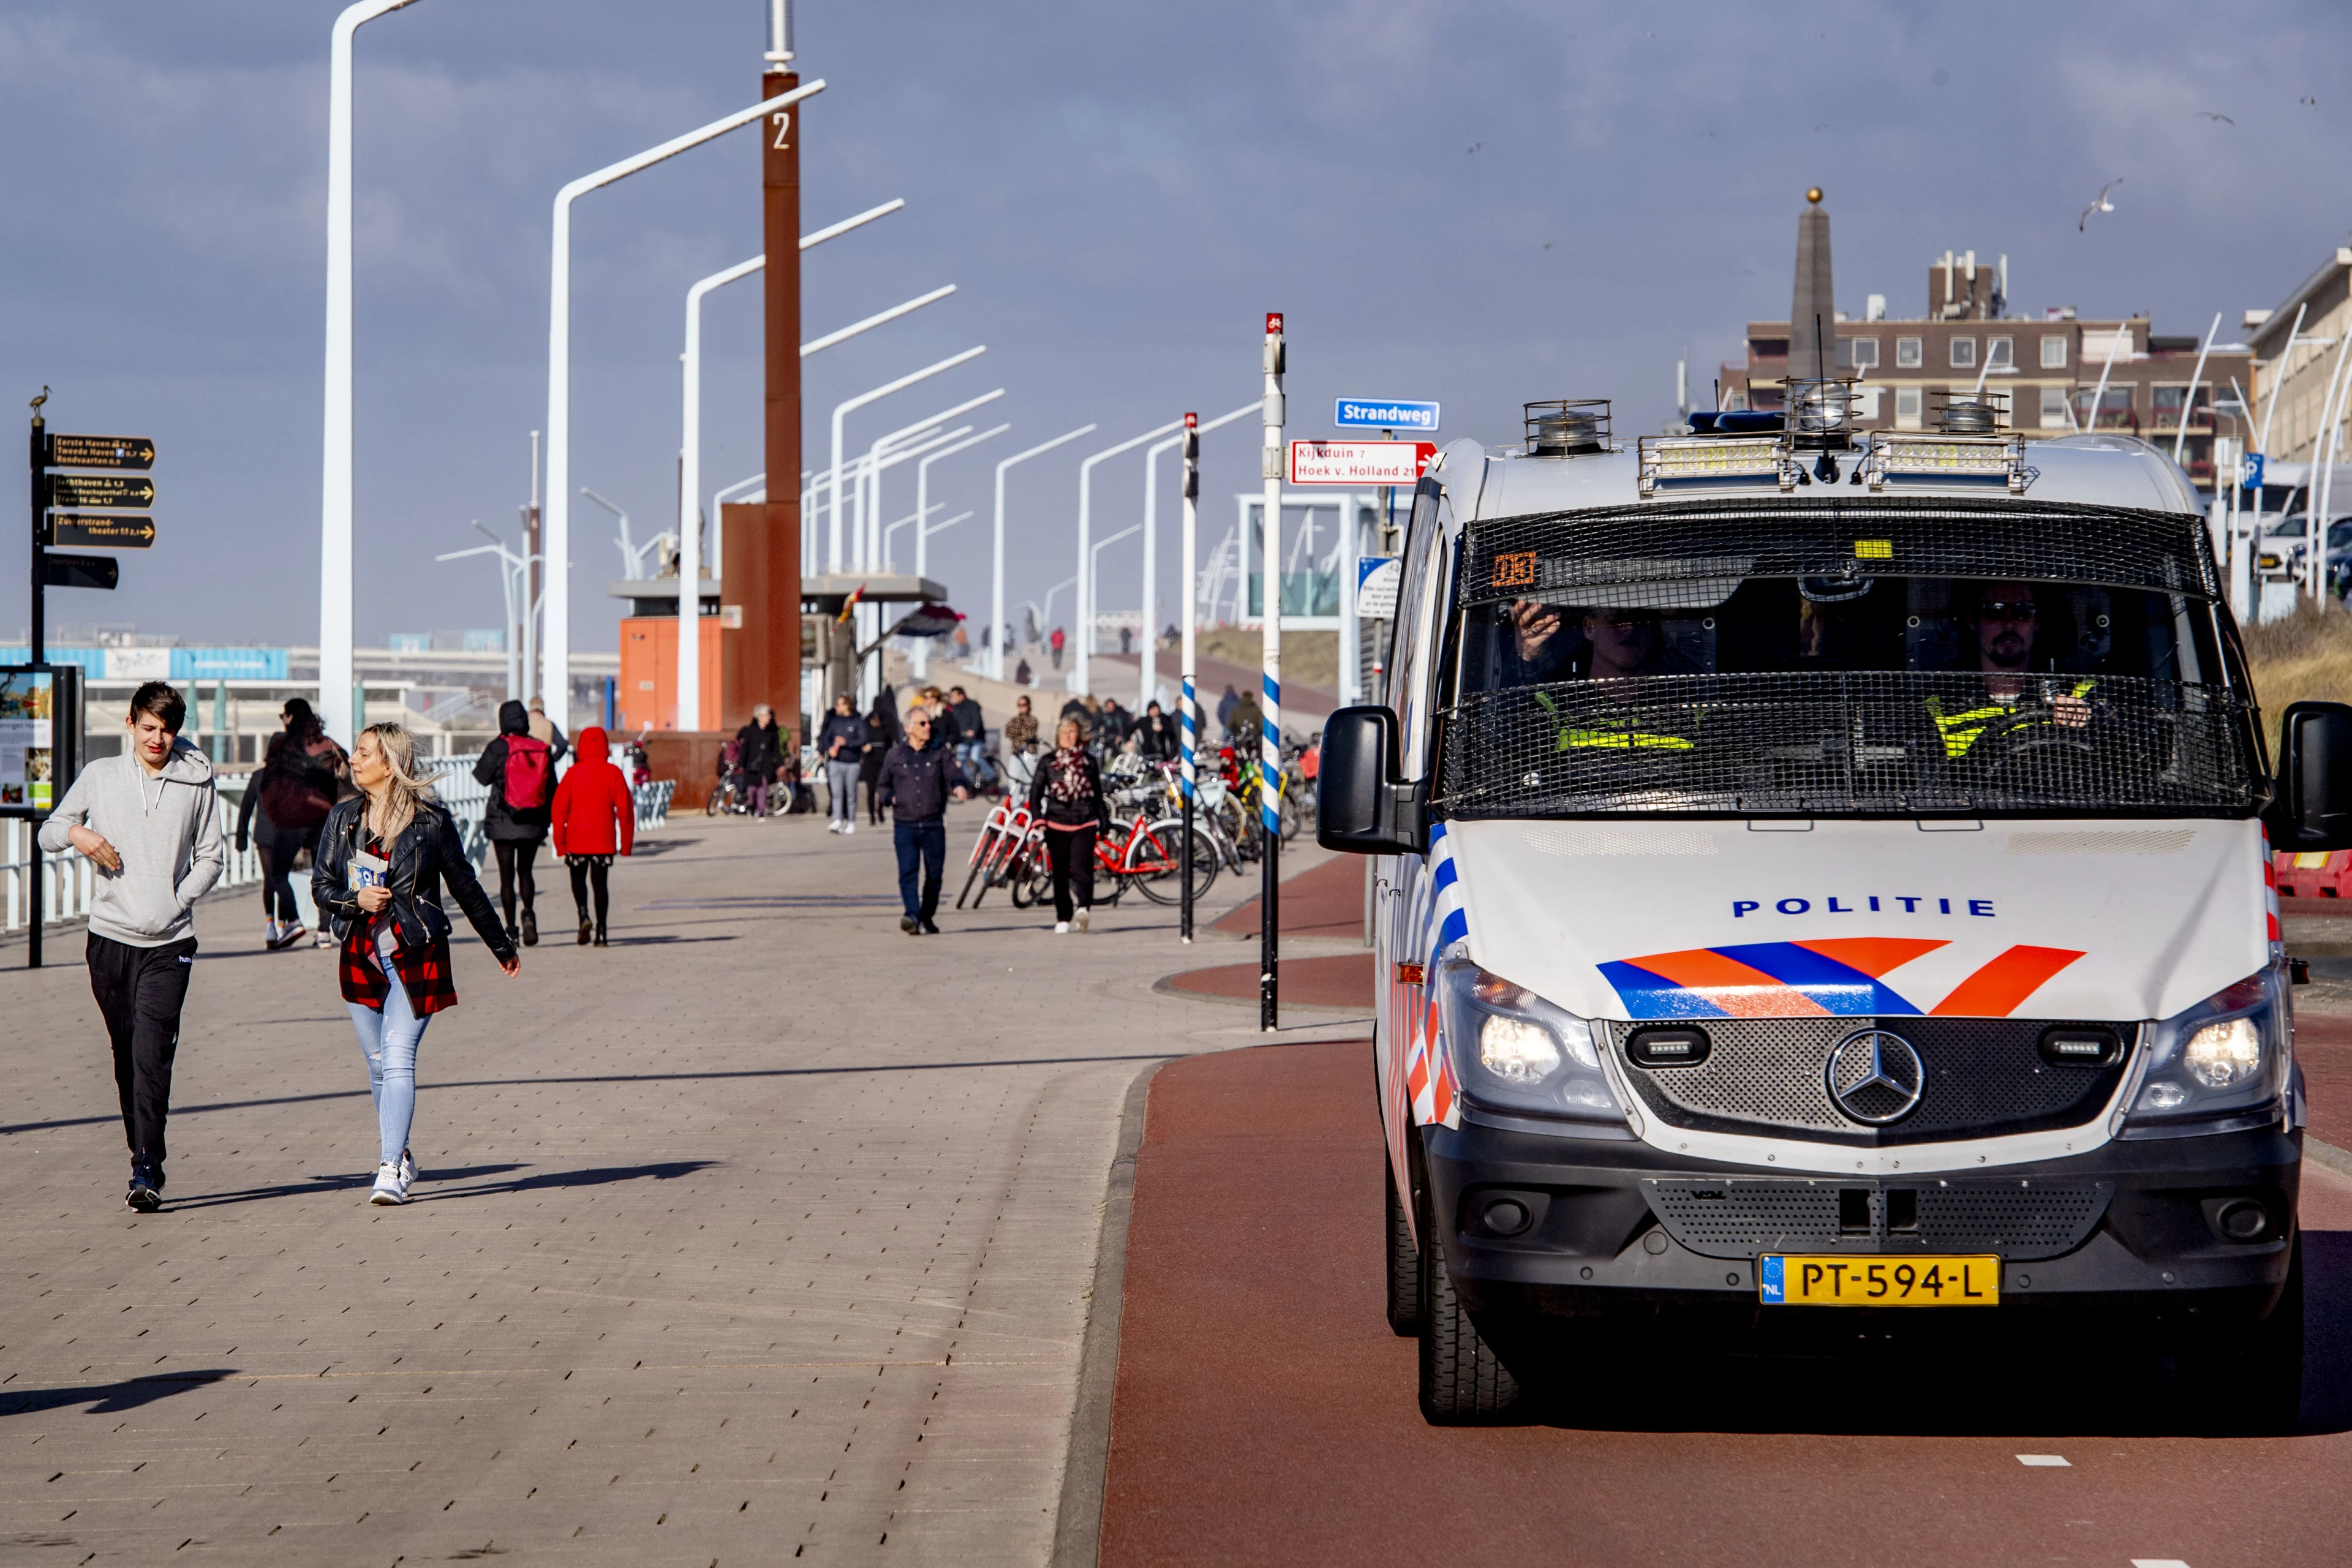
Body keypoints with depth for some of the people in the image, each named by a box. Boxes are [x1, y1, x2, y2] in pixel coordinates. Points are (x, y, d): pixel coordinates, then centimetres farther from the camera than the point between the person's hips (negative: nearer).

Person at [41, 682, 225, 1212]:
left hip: (169, 942, -2)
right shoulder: (101, 776, 7)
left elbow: (210, 857, 11)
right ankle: (144, 1161, 19)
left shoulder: (196, 782, 4)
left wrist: (177, 901, -4)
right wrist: (77, 834, -11)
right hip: (110, 935, 2)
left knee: (152, 1056, -14)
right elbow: (49, 833, 11)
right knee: (127, 1058, 7)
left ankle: (147, 1172, -15)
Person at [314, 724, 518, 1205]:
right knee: (379, 1067, 9)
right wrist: (355, 899, -14)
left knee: (398, 1061, -13)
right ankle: (400, 1155, 26)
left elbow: (464, 885, 7)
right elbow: (320, 885, 9)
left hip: (414, 955, -4)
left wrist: (502, 945, 16)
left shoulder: (430, 819, -3)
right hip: (362, 957, 4)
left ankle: (391, 1172, -17)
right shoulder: (344, 817, 7)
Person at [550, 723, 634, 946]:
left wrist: (560, 843, 3)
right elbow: (625, 808, -2)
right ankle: (601, 930, 1)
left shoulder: (573, 773, -3)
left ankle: (584, 916, -9)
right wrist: (626, 842, 5)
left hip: (577, 838, -1)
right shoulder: (613, 773, -2)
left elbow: (559, 808, -4)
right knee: (601, 883, 7)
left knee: (578, 879, 15)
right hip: (604, 840, 1)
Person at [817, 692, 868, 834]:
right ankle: (837, 821, -13)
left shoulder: (858, 722, -2)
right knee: (836, 792, -8)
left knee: (851, 794, 5)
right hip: (835, 762, 2)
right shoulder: (833, 720, 9)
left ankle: (851, 822, 15)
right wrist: (829, 748, -10)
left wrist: (846, 742, -20)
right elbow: (825, 736, 9)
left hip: (852, 762, -2)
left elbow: (863, 740, -9)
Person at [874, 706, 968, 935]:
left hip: (933, 825, 1)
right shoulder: (895, 755, 9)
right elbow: (881, 787, 17)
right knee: (908, 872, -16)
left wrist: (958, 787, -28)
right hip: (905, 825, -1)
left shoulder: (940, 751, 8)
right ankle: (912, 916, -27)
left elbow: (952, 775, -5)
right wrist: (892, 798, -3)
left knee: (934, 874, 4)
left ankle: (927, 918, 19)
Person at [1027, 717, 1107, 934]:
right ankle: (1063, 918, 11)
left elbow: (1097, 794, 16)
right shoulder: (1048, 761, 8)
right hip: (1056, 824, 1)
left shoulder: (1089, 761, 11)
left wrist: (1104, 822, 15)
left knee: (1081, 867, -18)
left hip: (1084, 823, -1)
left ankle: (1083, 907, -32)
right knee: (1060, 872, 4)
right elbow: (1035, 792, 5)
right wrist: (1037, 818, -9)